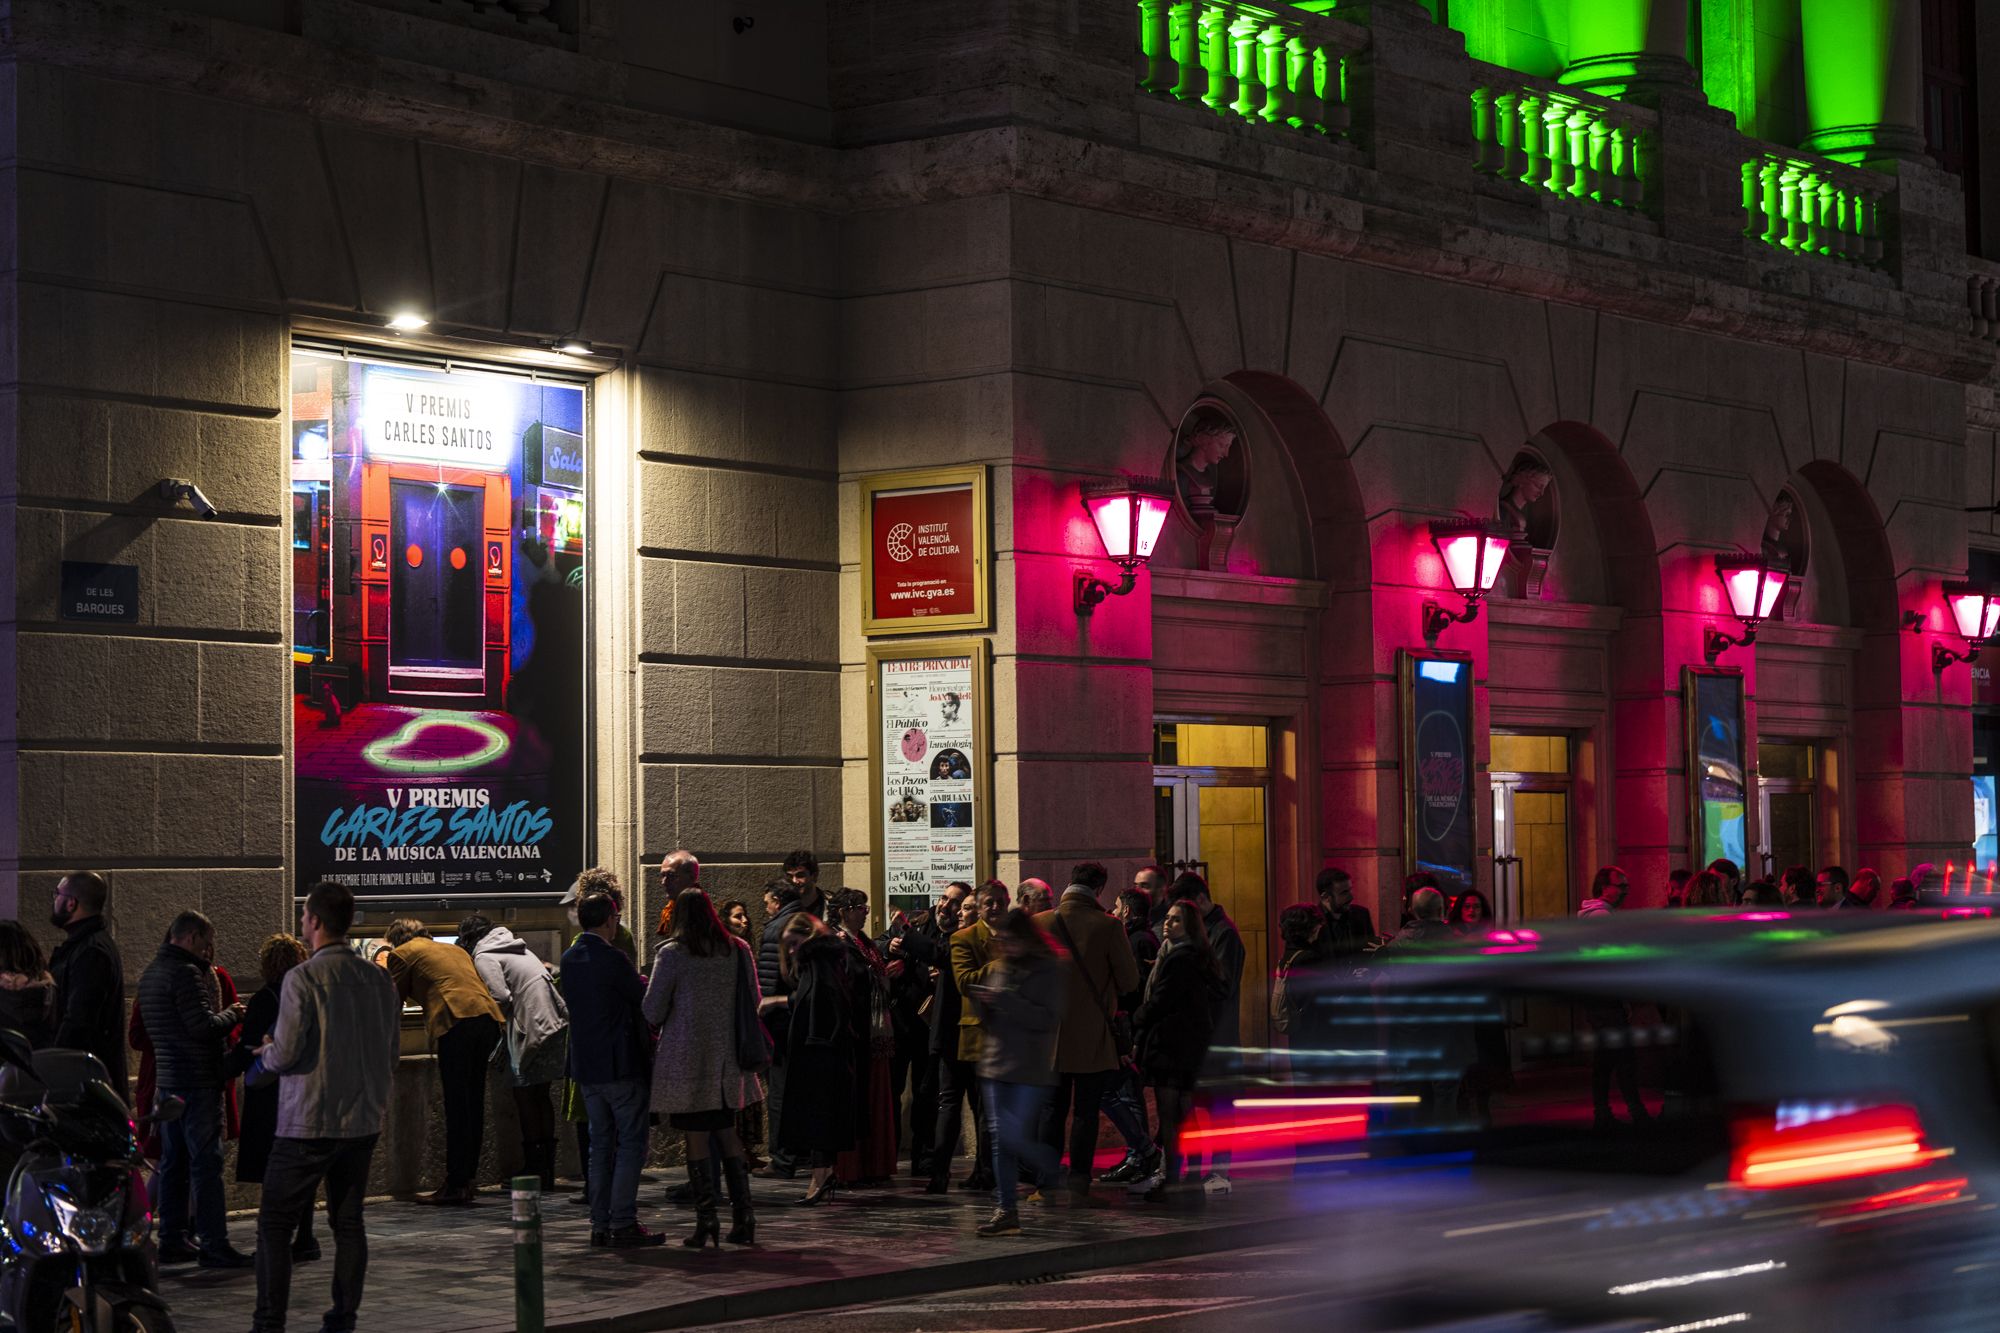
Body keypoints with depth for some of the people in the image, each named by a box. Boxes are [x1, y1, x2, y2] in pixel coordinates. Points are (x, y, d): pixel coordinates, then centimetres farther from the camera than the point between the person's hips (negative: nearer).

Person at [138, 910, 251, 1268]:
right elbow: (203, 1025, -22)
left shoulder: (150, 973, 15)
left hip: (168, 1079, 10)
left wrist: (206, 969, 15)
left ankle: (171, 1241, 17)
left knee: (173, 1161, 13)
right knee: (206, 1162, -7)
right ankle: (213, 1245, -7)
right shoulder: (185, 972, -16)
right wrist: (233, 1014, -2)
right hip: (198, 1081, -10)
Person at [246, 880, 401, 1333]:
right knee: (348, 1220, 13)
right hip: (364, 1121, 6)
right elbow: (392, 1049, 10)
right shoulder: (379, 978, 5)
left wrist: (260, 1062, 4)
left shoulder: (304, 978, -14)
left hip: (309, 1124, -6)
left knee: (275, 1222, 2)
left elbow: (285, 1052, -16)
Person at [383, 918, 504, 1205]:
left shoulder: (402, 954, 13)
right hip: (489, 1018, 7)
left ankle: (456, 1186, -4)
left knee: (456, 1108, -5)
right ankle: (466, 1179, 14)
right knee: (473, 1104, 11)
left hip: (456, 1022, -7)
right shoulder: (457, 950, 32)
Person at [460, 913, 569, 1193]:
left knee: (524, 1097, 0)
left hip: (532, 1029, -8)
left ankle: (534, 1170, -1)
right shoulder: (518, 949, 24)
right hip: (556, 1024, 8)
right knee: (541, 1096, 14)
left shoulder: (484, 957, -3)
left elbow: (502, 999, -14)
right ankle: (547, 1173, 16)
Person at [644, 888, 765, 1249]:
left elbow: (652, 1012, -9)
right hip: (728, 1060, 4)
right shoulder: (738, 950, 3)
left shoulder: (671, 955, -9)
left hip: (687, 1061, -4)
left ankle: (706, 1221, -2)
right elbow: (754, 1002, 11)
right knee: (727, 1135, 12)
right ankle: (743, 1218, 8)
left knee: (696, 1139, 1)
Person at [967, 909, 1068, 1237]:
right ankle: (1005, 1210, 8)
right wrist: (982, 1000, -4)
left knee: (1014, 1136, -11)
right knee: (999, 1138, 3)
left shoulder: (1052, 969, -6)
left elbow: (1050, 1019, -16)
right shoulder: (999, 967, 13)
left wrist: (1004, 1001, -20)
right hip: (996, 1063, 6)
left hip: (1031, 1069, -6)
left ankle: (1052, 1170, 19)